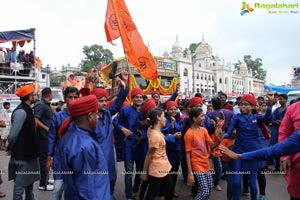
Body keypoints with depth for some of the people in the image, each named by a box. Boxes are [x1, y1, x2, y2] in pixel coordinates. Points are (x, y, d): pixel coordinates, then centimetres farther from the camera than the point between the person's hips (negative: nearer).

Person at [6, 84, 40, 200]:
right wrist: (10, 149, -8)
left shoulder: (27, 110, 9)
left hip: (29, 153, 9)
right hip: (22, 155, -9)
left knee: (29, 181, 22)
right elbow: (13, 134, -22)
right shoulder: (21, 112, -21)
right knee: (20, 184, 3)